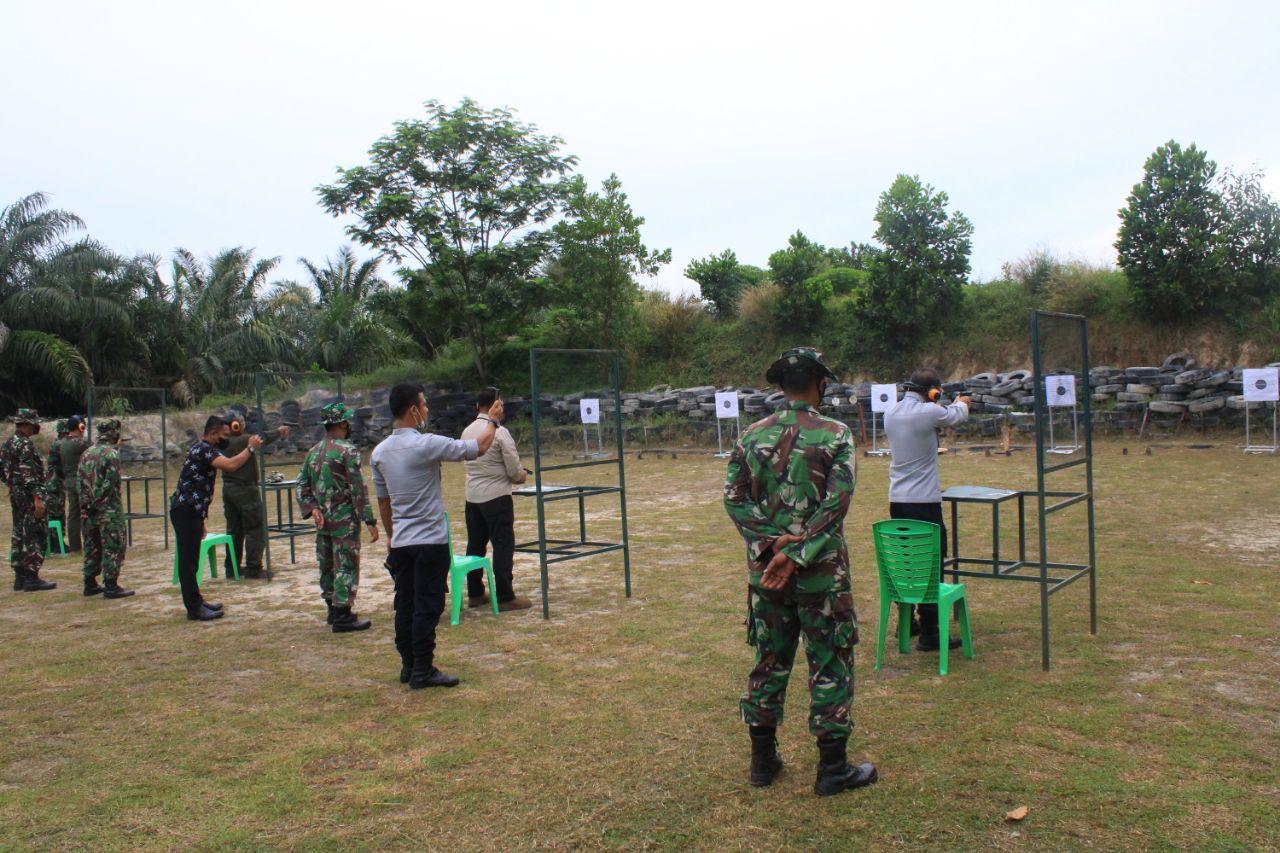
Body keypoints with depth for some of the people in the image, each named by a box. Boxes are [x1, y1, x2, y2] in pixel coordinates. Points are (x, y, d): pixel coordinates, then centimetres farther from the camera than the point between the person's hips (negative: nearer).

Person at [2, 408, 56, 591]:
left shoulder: (8, 444, 13)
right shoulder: (25, 444, -16)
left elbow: (4, 470, 18)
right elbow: (29, 474, -22)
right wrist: (37, 498, -23)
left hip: (15, 495, 10)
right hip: (28, 497, -10)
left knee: (19, 536, 13)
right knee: (35, 536, -5)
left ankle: (20, 577, 17)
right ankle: (31, 578, -5)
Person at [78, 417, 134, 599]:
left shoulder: (87, 453, 12)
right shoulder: (112, 453, -12)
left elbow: (80, 480, 11)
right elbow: (110, 483, -18)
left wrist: (86, 504, 12)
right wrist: (98, 502, -9)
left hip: (89, 508, 8)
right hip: (109, 509, -8)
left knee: (92, 546, 15)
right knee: (112, 547, -3)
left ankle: (90, 584, 20)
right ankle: (111, 586, -4)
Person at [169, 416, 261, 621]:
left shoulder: (203, 449, 18)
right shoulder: (204, 450, -14)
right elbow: (230, 465, -33)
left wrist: (200, 520, 23)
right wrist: (251, 448, -19)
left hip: (190, 511, 11)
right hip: (185, 512, -11)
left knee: (191, 560, 16)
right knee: (188, 561, -5)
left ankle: (196, 602, 25)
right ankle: (194, 609, -1)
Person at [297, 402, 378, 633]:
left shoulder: (313, 451, 10)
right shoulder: (347, 450, -13)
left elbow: (302, 486, 9)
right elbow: (358, 489, -16)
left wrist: (312, 509, 0)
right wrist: (369, 520, -13)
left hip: (322, 519, 8)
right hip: (344, 520, -8)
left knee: (327, 565, 15)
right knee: (346, 566, -3)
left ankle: (333, 610, 26)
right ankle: (342, 617, -2)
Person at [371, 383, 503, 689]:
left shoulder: (380, 452, 5)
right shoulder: (426, 445, -16)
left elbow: (383, 500, 14)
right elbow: (478, 447, -9)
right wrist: (493, 421, 8)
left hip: (400, 543, 7)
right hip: (430, 541, -7)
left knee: (405, 605, 12)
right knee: (427, 607, -2)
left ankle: (408, 666, 20)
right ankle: (422, 671, 2)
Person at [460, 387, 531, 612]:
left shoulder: (467, 431, 6)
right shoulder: (500, 432, -14)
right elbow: (515, 471, -13)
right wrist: (521, 476, 10)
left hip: (473, 496, 7)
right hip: (496, 496, -7)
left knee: (475, 544, 13)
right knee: (503, 546, -1)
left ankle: (475, 594, 21)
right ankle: (505, 597, 1)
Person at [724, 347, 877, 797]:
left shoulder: (753, 435, 2)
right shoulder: (836, 435, -8)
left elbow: (733, 496, -3)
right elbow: (836, 503, -16)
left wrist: (772, 542, -10)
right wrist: (797, 555, -16)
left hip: (765, 570, 4)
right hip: (821, 572, -4)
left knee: (769, 662, 15)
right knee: (829, 665, 8)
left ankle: (763, 759, 25)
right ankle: (832, 767, 15)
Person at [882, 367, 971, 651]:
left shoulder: (891, 412, 5)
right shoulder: (929, 412, -14)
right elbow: (957, 416, 5)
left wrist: (948, 405, 31)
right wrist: (961, 403, 29)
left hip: (897, 500, 8)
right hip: (923, 500, -8)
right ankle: (929, 633, 0)